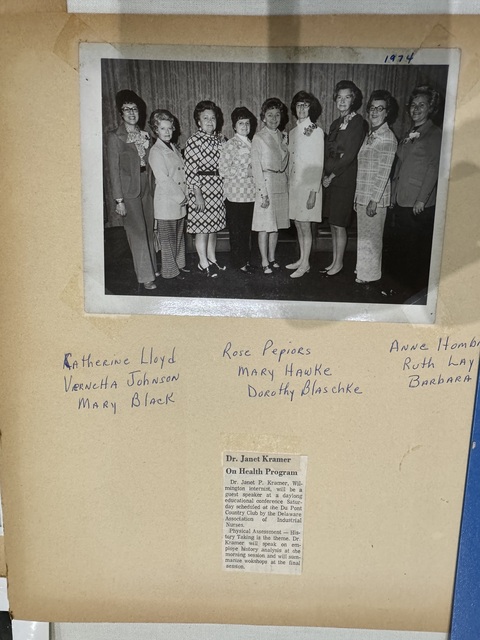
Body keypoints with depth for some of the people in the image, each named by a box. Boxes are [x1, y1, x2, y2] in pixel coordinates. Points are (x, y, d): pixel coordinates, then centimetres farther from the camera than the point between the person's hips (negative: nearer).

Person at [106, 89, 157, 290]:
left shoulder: (144, 136, 12)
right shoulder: (115, 137, -5)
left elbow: (148, 164, 14)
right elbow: (114, 170, -8)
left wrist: (152, 189, 4)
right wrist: (118, 200, -13)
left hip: (146, 189, 6)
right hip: (128, 191, -6)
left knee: (148, 231, 12)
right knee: (138, 233, -4)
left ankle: (151, 268, 24)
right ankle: (146, 276, 2)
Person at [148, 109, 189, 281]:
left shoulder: (173, 148, 15)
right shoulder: (155, 151, -10)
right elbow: (163, 179, -17)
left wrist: (185, 195, 5)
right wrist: (181, 197, -15)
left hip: (180, 201, 8)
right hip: (166, 202, -8)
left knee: (179, 236, 15)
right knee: (168, 238, 2)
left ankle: (179, 265, 28)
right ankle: (170, 270, 12)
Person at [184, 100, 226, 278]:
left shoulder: (220, 139, 10)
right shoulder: (193, 141, -10)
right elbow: (190, 170, -13)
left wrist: (225, 187, 12)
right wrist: (197, 195, -17)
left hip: (218, 188, 6)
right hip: (201, 187, -6)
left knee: (213, 226, 13)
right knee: (202, 227, 0)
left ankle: (212, 260, 24)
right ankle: (203, 263, 12)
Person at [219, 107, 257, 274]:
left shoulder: (251, 144, 14)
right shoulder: (230, 145, -7)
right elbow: (223, 170, -11)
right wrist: (244, 172, -14)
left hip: (250, 193, 6)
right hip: (235, 194, -6)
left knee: (247, 229, 12)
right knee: (236, 229, 1)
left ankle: (245, 259, 22)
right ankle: (239, 262, 11)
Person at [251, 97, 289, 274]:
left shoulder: (283, 137, 12)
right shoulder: (258, 138, -5)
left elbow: (285, 163, 15)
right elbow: (256, 167, -9)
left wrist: (287, 184, 5)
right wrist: (263, 192, -15)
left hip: (282, 183, 6)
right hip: (266, 183, -5)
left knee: (276, 224, 10)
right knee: (265, 226, -3)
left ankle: (272, 258, 21)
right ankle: (265, 262, 5)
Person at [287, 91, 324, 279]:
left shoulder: (316, 131, -8)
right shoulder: (293, 132, 12)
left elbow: (318, 164, -11)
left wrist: (313, 192, -16)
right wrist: (289, 183, 10)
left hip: (308, 185, -6)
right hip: (293, 185, 7)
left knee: (305, 225, -3)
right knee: (298, 224, 12)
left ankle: (305, 264, 6)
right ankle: (302, 259, 23)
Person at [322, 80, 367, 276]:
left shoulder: (357, 122, -9)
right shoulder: (336, 123, 14)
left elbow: (350, 154, -15)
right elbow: (328, 151, 13)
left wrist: (331, 175, -11)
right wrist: (325, 174, -3)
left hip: (345, 180, -7)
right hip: (331, 179, 7)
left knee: (339, 224, -2)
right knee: (333, 223, 12)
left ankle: (339, 263, 11)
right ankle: (334, 261, 22)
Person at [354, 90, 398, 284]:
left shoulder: (387, 137, -11)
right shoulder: (370, 135, 13)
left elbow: (384, 172, -16)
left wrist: (374, 200, -19)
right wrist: (357, 197, 14)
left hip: (375, 197, -8)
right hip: (362, 195, 8)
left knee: (370, 236, 1)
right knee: (363, 235, 14)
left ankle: (369, 274, 12)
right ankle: (363, 269, 25)